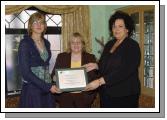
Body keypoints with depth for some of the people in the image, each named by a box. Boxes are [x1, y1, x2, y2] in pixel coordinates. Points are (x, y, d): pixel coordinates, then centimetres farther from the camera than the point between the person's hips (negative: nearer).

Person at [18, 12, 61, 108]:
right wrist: (47, 87, -18)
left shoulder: (46, 43, 9)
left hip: (47, 89, 6)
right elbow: (25, 72, -16)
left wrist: (50, 85, 5)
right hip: (32, 90, -5)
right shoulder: (25, 43, -10)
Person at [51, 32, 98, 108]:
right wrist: (56, 78, -13)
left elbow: (96, 77, 5)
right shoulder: (61, 57, 9)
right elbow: (53, 75, 9)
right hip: (65, 96, 0)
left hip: (84, 96, 0)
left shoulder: (90, 58, 7)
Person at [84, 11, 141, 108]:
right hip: (106, 93, 6)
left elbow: (123, 71, -23)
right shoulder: (109, 44, 10)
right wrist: (96, 66, -2)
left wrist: (100, 81, -27)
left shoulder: (133, 46, -11)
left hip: (124, 95, -6)